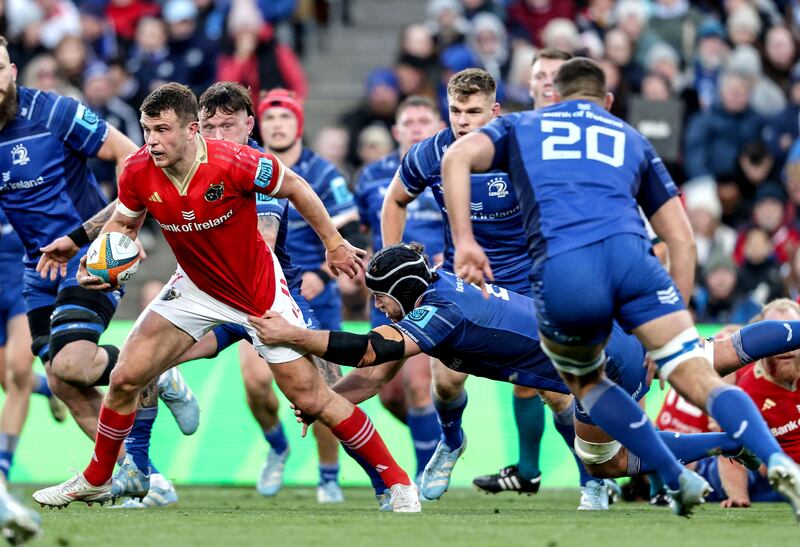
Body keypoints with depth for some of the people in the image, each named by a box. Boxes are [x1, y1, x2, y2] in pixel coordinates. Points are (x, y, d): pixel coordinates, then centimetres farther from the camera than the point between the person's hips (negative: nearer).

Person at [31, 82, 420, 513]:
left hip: (260, 290, -4)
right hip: (196, 289, 4)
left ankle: (397, 482, 6)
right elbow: (124, 223, 4)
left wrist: (334, 244, -3)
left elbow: (294, 187, -12)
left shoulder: (234, 163, -30)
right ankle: (95, 481, 19)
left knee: (311, 398, -6)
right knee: (125, 379, -3)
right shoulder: (138, 172, -18)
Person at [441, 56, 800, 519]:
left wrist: (465, 241, 4)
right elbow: (682, 240, 26)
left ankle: (679, 480, 16)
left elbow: (458, 158, 9)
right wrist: (672, 319, 28)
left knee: (585, 381, 26)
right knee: (698, 377, -4)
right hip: (628, 252, 0)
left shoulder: (520, 126, 31)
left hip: (560, 271, 0)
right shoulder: (633, 141, 34)